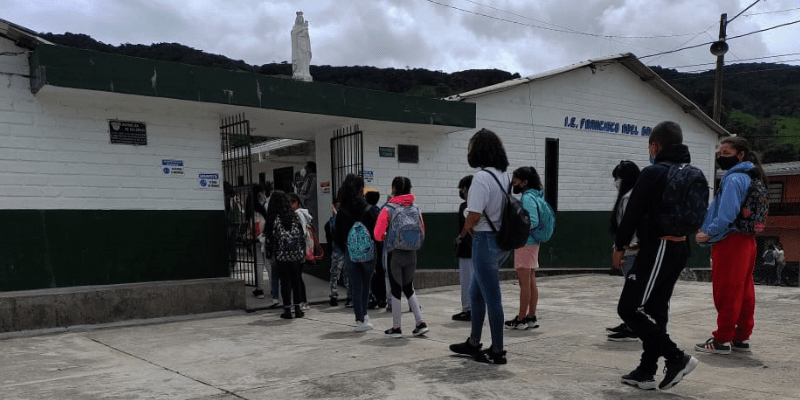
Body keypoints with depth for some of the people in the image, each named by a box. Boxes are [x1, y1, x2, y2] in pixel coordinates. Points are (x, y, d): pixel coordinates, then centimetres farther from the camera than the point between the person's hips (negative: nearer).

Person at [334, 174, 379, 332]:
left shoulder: (342, 211, -1)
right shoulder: (368, 209, -11)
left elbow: (337, 235, 1)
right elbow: (376, 230, -10)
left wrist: (346, 249, 12)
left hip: (350, 252, 2)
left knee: (356, 286, 8)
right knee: (366, 285, 14)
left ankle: (360, 319, 8)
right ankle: (363, 315, 20)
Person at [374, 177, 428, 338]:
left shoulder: (388, 210, -9)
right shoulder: (415, 209, 3)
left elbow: (378, 235, -11)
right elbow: (422, 233, 8)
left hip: (394, 254, -4)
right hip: (411, 254, 4)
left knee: (396, 290, 6)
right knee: (409, 289, 18)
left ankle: (396, 328, 15)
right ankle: (421, 323, 13)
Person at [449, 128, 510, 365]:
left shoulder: (482, 177, -17)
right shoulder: (504, 176, 9)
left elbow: (474, 215, -22)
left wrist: (463, 234, -3)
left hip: (485, 240, -9)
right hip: (501, 239, 9)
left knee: (492, 298, 1)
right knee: (476, 293, 20)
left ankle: (497, 351, 12)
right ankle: (473, 343, 31)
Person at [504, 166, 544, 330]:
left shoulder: (527, 198, -15)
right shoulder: (533, 196, 14)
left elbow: (534, 221, -22)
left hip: (525, 244, -10)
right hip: (532, 244, 10)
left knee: (524, 284, -3)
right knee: (531, 282, 13)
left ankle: (521, 319, 3)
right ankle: (531, 317, 19)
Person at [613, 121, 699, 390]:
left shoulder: (653, 173, -12)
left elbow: (633, 212, -13)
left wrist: (620, 245, -5)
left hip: (657, 248, -9)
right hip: (680, 249, 9)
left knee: (629, 308, -5)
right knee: (656, 310, 13)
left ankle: (676, 358, -5)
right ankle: (646, 372, 17)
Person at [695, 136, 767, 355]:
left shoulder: (733, 179, -14)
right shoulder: (748, 177, 17)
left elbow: (727, 214, -24)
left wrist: (708, 233, -14)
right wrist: (709, 230, 16)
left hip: (730, 241, -10)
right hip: (746, 239, 10)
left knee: (726, 293, -4)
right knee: (744, 291, 12)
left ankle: (722, 340, 2)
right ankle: (742, 338, 18)